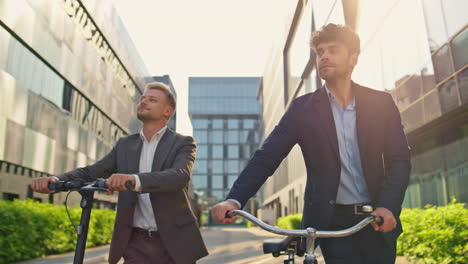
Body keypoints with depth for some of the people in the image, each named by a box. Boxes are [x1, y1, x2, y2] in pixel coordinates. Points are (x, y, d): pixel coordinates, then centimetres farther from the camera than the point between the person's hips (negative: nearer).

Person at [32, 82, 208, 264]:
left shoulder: (183, 143, -3)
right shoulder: (125, 145, 10)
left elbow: (180, 175, -23)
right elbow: (92, 171, 1)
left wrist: (135, 180, -40)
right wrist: (55, 180, -19)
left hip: (174, 242, -2)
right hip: (136, 242, 3)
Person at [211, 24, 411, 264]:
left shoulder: (381, 103, 2)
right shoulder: (303, 108, -1)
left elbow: (399, 160, -1)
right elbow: (266, 157, -7)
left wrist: (387, 206, -19)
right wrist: (234, 200, -21)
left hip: (377, 222, 2)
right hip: (331, 222, -2)